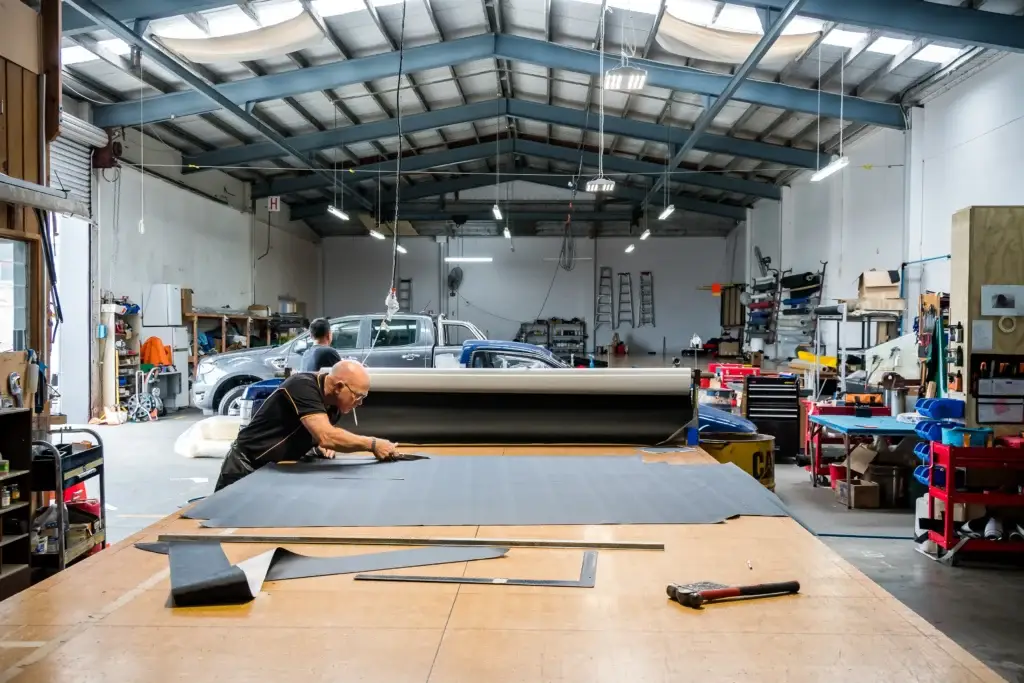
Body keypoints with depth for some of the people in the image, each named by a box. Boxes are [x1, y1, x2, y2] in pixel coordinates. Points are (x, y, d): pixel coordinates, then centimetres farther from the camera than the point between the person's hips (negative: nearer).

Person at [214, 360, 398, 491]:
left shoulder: (334, 405, -3)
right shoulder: (303, 386, -29)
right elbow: (326, 436, -40)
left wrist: (324, 445, -9)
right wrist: (372, 444, -32)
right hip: (246, 468, -8)